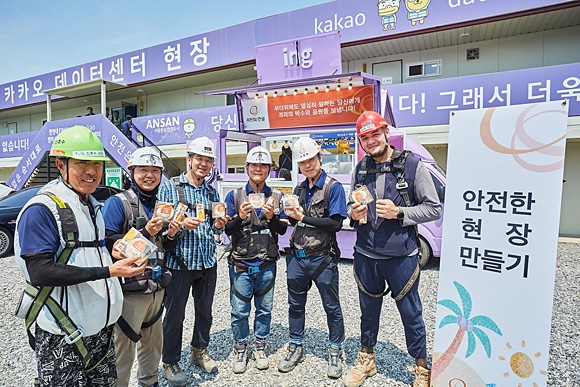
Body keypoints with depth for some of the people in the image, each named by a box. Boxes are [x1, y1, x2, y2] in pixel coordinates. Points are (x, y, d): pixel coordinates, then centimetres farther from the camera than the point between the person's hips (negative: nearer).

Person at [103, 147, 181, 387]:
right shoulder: (117, 203, -10)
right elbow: (108, 244, -19)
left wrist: (171, 235, -6)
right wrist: (145, 233, -25)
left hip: (157, 286, 7)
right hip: (130, 288, -6)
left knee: (153, 342, 21)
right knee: (123, 347, 7)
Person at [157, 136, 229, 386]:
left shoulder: (212, 191, 9)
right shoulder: (169, 187, -5)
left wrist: (219, 225, -7)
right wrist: (182, 224, -23)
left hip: (208, 262, 5)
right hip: (179, 262, -4)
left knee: (205, 311, 18)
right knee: (174, 314, 11)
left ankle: (200, 351, 41)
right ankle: (170, 362, 32)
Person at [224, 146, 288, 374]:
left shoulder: (277, 197, 2)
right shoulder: (234, 196, -1)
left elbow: (282, 229, 0)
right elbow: (227, 230, -3)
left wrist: (271, 217, -20)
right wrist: (240, 217, -22)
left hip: (267, 265, 1)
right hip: (241, 264, -1)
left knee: (265, 309, 14)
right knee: (240, 311, 8)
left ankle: (260, 347, 34)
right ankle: (240, 348, 30)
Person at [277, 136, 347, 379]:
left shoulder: (333, 187, -9)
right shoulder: (299, 189, 10)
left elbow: (335, 223, -18)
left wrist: (304, 218, -18)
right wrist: (291, 215, -5)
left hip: (322, 259, -5)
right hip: (296, 257, 6)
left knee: (331, 306, 11)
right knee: (295, 304, 17)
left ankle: (335, 352, 31)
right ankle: (295, 348, 36)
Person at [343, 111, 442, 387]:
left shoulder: (412, 165, -9)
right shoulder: (360, 169, 4)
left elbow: (434, 209, -7)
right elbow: (350, 206, 14)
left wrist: (399, 212, -20)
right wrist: (353, 214, -9)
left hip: (401, 257, -3)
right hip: (365, 256, 4)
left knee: (411, 314, 14)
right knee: (368, 310, 20)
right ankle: (366, 359, 42)